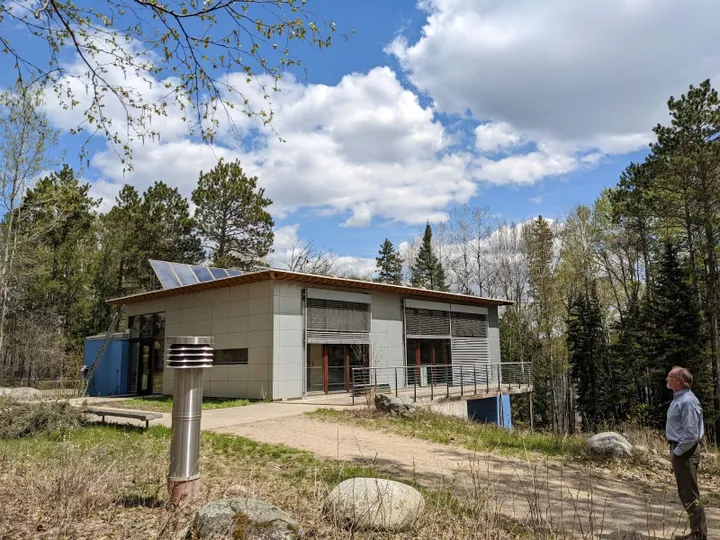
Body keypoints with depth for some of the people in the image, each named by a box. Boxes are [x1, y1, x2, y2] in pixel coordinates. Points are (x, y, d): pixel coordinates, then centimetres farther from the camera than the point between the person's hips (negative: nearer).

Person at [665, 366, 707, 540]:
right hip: (679, 450, 10)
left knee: (690, 495, -2)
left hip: (685, 452, -10)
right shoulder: (678, 399, 11)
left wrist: (677, 452, -16)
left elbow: (690, 434, -24)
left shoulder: (687, 401, -21)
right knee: (685, 493, 16)